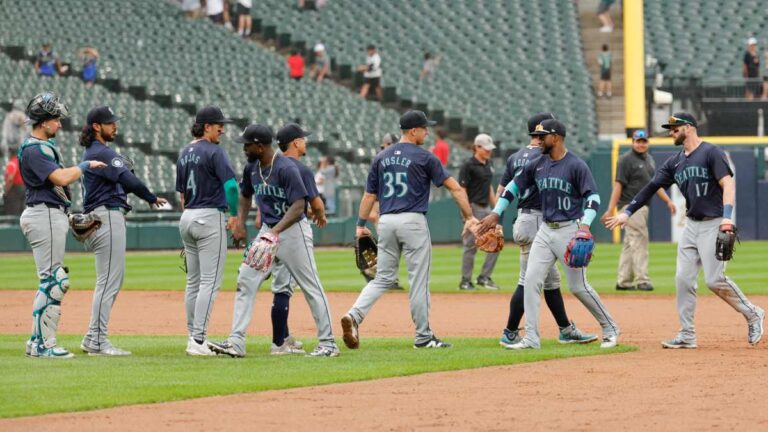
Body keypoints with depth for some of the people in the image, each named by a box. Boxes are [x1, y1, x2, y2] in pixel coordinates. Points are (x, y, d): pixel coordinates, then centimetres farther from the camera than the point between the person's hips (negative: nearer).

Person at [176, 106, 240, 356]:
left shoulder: (184, 153, 13)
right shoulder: (214, 151, -12)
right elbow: (230, 185, -22)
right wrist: (235, 215, -9)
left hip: (187, 219, 8)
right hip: (210, 218, -8)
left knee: (193, 282, 14)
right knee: (210, 282, -8)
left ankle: (194, 337, 18)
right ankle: (198, 340, -14)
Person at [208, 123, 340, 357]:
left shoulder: (286, 168, -19)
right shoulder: (252, 168, 4)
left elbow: (298, 207, -24)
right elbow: (246, 196, 22)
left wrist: (276, 230, -33)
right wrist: (240, 223, 8)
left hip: (292, 230, -8)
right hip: (268, 231, 8)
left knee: (311, 287, -1)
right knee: (245, 281, -1)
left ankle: (328, 343, 6)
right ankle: (236, 342, -2)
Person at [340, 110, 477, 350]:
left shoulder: (381, 158, 11)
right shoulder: (424, 157, -3)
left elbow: (369, 195, 13)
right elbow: (455, 188, -4)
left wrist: (361, 225, 19)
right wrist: (469, 216, 1)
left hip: (386, 222, 5)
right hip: (412, 221, -5)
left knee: (383, 278, 10)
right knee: (419, 281, 2)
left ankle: (354, 315, -13)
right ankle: (423, 336, 7)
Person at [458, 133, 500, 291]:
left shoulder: (488, 164, 12)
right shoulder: (468, 165, -12)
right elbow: (462, 190, -15)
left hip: (486, 208, 8)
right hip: (474, 208, -8)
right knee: (471, 245, -2)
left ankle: (484, 277, 10)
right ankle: (465, 281, 7)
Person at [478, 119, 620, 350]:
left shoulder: (576, 165, -11)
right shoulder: (537, 165, 7)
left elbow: (593, 196, -15)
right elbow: (514, 186, 16)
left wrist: (585, 224, -30)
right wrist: (496, 214, 10)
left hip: (570, 230, -6)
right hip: (546, 230, 6)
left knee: (578, 286, -3)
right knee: (531, 279, -4)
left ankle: (610, 329, 15)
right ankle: (531, 338, -1)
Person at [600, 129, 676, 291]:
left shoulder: (649, 159, 15)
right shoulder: (626, 160, -9)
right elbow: (618, 185, -14)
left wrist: (668, 200, 14)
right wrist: (610, 210, -18)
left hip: (643, 206, 8)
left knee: (630, 244, 10)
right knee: (640, 240, -13)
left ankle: (624, 281, 14)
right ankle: (642, 280, -14)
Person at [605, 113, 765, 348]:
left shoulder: (711, 153, -9)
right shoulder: (675, 161, 13)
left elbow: (728, 184, -18)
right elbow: (651, 187, 12)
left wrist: (727, 217, -30)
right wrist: (627, 212, 5)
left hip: (714, 225, -8)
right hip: (691, 225, 8)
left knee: (714, 280, -13)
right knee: (683, 278, 1)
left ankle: (753, 314, 6)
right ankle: (687, 335, 6)